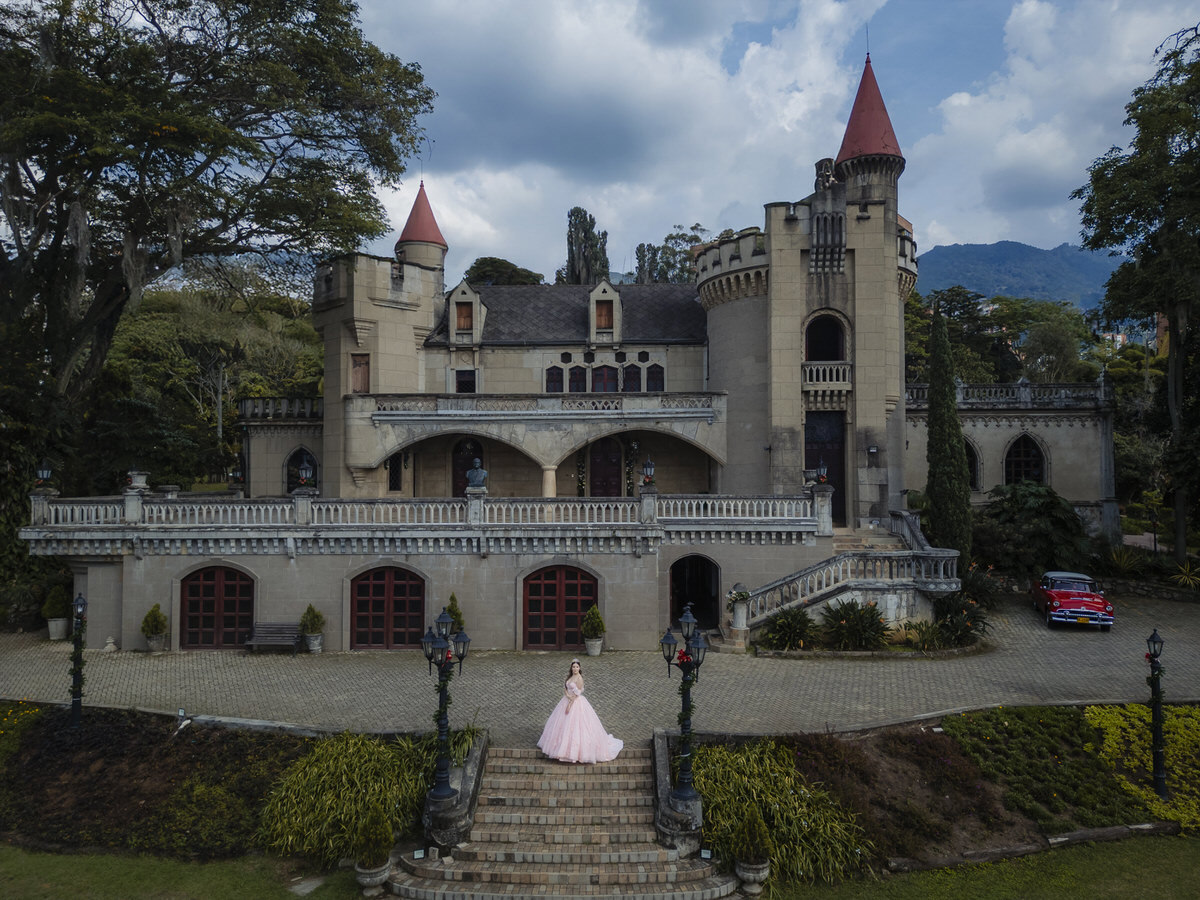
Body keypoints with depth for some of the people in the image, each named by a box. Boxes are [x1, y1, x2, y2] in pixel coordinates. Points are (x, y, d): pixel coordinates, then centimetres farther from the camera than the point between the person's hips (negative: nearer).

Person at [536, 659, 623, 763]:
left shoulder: (579, 678, -16)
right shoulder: (570, 676, 8)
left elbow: (577, 693, -19)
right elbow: (564, 688, 4)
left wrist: (570, 704, -19)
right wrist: (567, 695, -17)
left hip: (577, 703, -8)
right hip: (568, 700, 8)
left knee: (575, 726, -7)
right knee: (563, 725, 16)